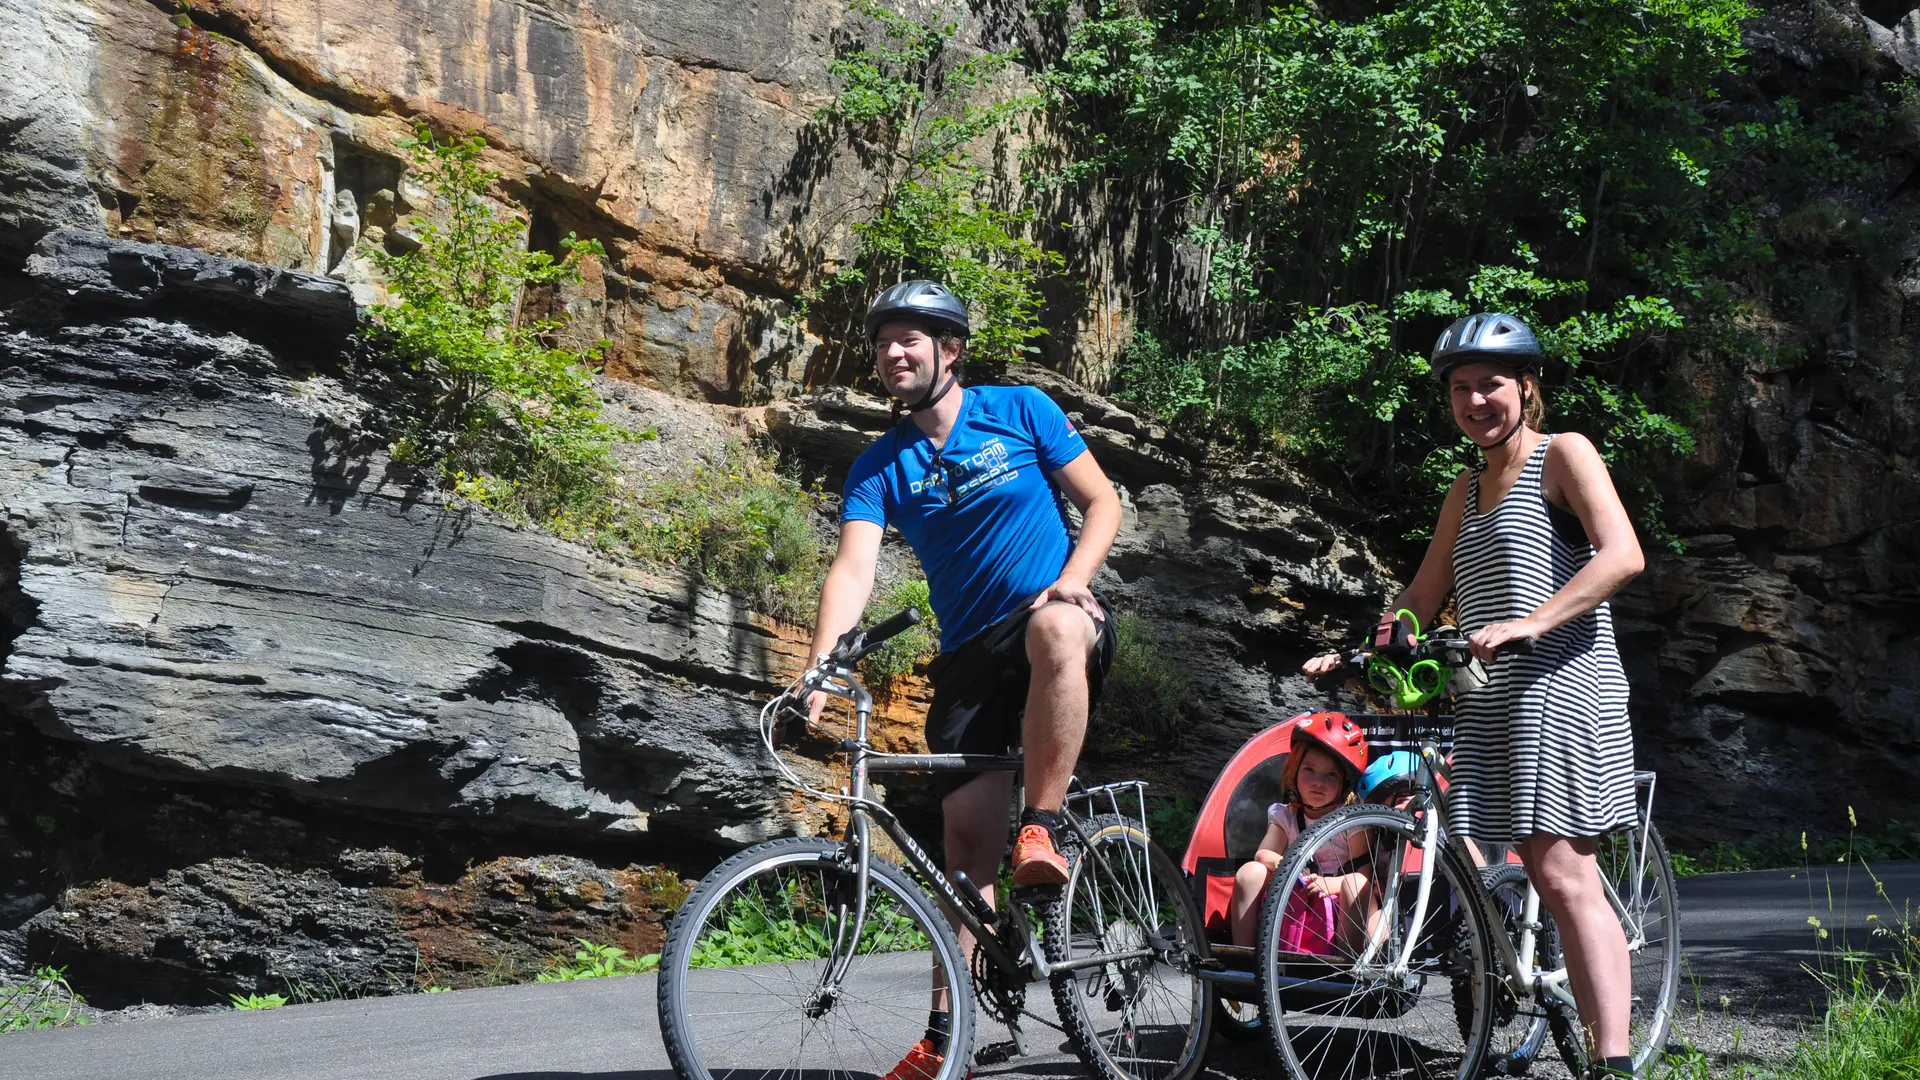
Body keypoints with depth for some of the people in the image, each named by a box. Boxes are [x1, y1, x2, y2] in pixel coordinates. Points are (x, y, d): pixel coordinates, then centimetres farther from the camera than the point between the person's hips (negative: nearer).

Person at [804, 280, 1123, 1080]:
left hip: (1062, 625, -2)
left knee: (1055, 628, -41)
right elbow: (853, 567, -11)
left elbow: (1103, 503, 1)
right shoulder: (880, 467, 3)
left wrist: (1068, 585, -17)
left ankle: (1042, 831, -31)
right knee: (968, 840, -1)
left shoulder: (1021, 410, -1)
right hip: (969, 655, 3)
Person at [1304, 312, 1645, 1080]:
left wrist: (1531, 621, -25)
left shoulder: (1563, 455, 1)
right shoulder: (1468, 488, 23)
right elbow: (1420, 600, 24)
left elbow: (1622, 555, -14)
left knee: (1563, 875, -14)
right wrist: (1352, 655, 11)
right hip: (1488, 698, 7)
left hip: (1560, 683, -7)